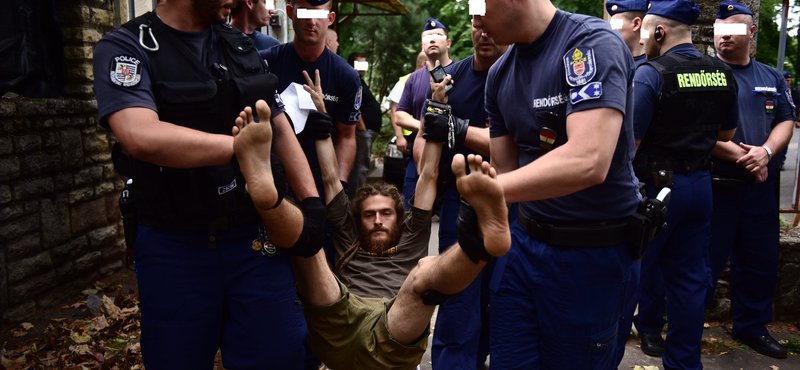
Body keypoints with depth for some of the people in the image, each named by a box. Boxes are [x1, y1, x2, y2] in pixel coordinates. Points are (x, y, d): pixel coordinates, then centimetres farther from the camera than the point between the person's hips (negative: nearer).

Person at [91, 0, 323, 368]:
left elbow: (280, 129, 12)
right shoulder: (125, 48, -7)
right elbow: (142, 136, -26)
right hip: (175, 247, -3)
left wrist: (312, 200, 0)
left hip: (256, 237, 4)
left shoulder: (241, 45, 11)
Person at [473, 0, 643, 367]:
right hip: (523, 240, 6)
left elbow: (588, 161, -31)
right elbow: (505, 170, 8)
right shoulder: (499, 74, 6)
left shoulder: (593, 44, -17)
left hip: (592, 251, -6)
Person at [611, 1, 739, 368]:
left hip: (655, 184, -6)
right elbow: (726, 134, 17)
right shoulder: (722, 73, 6)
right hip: (700, 184, 7)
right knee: (688, 279, 14)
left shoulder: (650, 73, -15)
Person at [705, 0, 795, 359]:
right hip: (714, 184, -5)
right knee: (705, 262, 0)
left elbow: (785, 122, 8)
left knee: (760, 262, 15)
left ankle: (752, 327, 32)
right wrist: (738, 155, -20)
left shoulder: (772, 78, 13)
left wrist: (766, 150, -12)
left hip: (760, 185, 6)